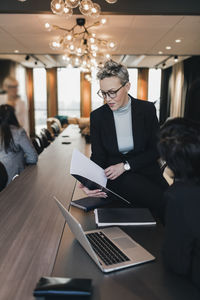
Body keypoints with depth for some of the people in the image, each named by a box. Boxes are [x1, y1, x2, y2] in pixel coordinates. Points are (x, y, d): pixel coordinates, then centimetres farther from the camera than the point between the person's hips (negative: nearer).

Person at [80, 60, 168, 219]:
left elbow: (156, 150, -2)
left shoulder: (147, 109, -3)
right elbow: (98, 156, 0)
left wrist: (125, 165, -14)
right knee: (161, 200, -27)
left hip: (147, 171, 2)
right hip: (116, 176, -1)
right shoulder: (97, 116, -2)